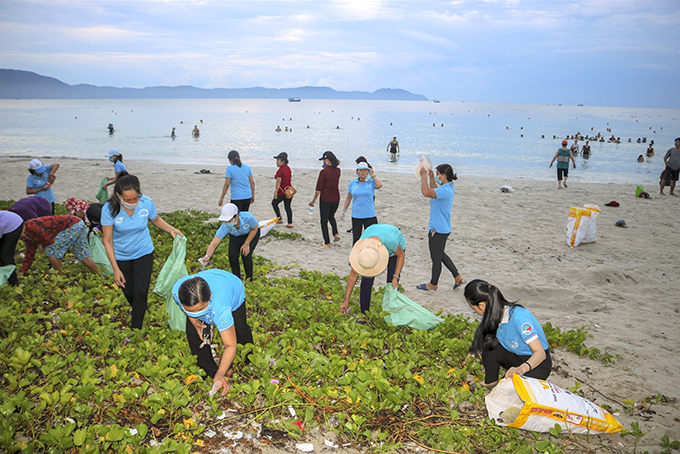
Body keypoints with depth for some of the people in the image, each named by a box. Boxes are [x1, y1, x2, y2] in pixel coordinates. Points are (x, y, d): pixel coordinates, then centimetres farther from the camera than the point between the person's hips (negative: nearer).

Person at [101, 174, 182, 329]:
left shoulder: (147, 203, -20)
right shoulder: (109, 209, -24)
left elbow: (156, 220, 5)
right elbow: (107, 240, -16)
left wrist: (171, 229, -13)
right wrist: (116, 269, -17)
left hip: (144, 254, 0)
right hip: (121, 257, 0)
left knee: (141, 293, -7)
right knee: (129, 293, 14)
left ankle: (135, 331, 8)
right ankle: (139, 313, 46)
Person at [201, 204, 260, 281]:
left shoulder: (248, 217, -42)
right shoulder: (225, 227, -37)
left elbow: (255, 229, -19)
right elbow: (214, 244, -37)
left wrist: (247, 244, -20)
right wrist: (207, 256, -55)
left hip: (252, 233, -2)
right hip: (236, 236, 2)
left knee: (246, 255, -20)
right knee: (232, 255, -18)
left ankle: (249, 280, 4)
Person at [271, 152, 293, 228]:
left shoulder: (280, 170, -18)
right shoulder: (288, 168, 8)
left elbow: (278, 182, -21)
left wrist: (276, 192, -18)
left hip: (282, 192, -7)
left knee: (274, 203, 15)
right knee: (288, 207, 11)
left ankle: (279, 219, 17)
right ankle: (290, 223, 10)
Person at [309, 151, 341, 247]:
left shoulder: (324, 172, -15)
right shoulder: (338, 170, 1)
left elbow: (319, 188, -13)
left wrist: (314, 200, -2)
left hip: (325, 199, -6)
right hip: (336, 199, 6)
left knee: (324, 221, 9)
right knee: (331, 216, 29)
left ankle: (327, 243, 12)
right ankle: (336, 233, 9)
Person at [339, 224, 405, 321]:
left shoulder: (391, 241, -45)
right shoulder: (361, 245, -35)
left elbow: (401, 255, -19)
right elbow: (353, 275, -22)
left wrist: (396, 277, -27)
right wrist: (346, 300, -19)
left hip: (395, 250, -2)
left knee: (392, 285, -10)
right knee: (366, 281, -11)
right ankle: (364, 315, -1)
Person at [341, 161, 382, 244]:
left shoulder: (371, 182, 1)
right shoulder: (352, 183, 7)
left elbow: (379, 185, -22)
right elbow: (348, 198, 16)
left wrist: (373, 175, -10)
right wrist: (344, 211, 16)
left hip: (370, 216, -2)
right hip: (356, 216, 2)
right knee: (356, 239, 6)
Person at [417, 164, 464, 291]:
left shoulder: (445, 190, -25)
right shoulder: (448, 188, 8)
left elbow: (426, 192, -39)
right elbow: (434, 191, 29)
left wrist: (423, 176, -25)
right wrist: (431, 177, 21)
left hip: (438, 230, -10)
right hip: (443, 228, 10)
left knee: (436, 258, 7)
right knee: (440, 255, 24)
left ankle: (433, 284, 24)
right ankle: (457, 277, 29)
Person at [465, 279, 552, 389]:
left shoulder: (518, 317, -33)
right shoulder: (495, 314, -8)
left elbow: (540, 352, -37)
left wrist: (522, 368, -53)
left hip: (539, 363, -7)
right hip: (518, 357, 7)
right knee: (487, 344, -17)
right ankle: (490, 382, 4)